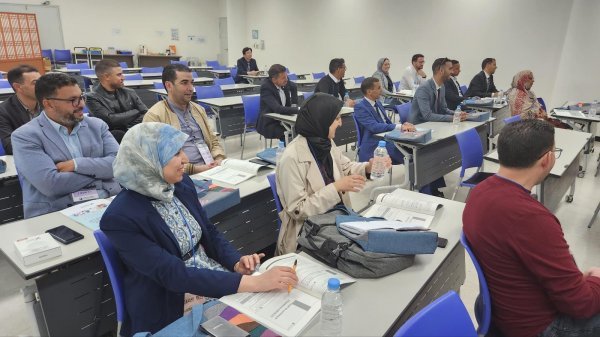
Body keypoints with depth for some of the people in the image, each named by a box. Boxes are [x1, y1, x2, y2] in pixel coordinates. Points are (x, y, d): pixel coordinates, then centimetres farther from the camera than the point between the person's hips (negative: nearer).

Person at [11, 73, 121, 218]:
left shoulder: (97, 125, 11)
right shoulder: (25, 136, -1)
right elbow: (51, 185, -14)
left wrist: (77, 164, -12)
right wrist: (98, 170, -5)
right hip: (57, 213, -2)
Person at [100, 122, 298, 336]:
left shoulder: (181, 183, -2)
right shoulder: (120, 217, -22)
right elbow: (174, 275, -26)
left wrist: (237, 264, -12)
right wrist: (254, 283, -31)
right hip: (171, 310, -5)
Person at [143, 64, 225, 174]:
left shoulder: (199, 109, 18)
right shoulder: (154, 115, -3)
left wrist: (219, 159, 0)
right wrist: (193, 169, -17)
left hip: (212, 169, 6)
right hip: (184, 175, -6)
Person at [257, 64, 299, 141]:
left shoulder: (285, 82, -4)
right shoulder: (265, 87, -22)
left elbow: (294, 86, 21)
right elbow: (278, 109, -33)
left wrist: (294, 104, 8)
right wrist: (297, 110, -33)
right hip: (269, 124, -6)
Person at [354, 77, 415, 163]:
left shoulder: (378, 103, 17)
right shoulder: (360, 107, -10)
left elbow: (387, 123, 18)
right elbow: (374, 127, -23)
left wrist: (403, 125, -4)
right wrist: (399, 126, -30)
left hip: (387, 140, 8)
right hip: (373, 148, -8)